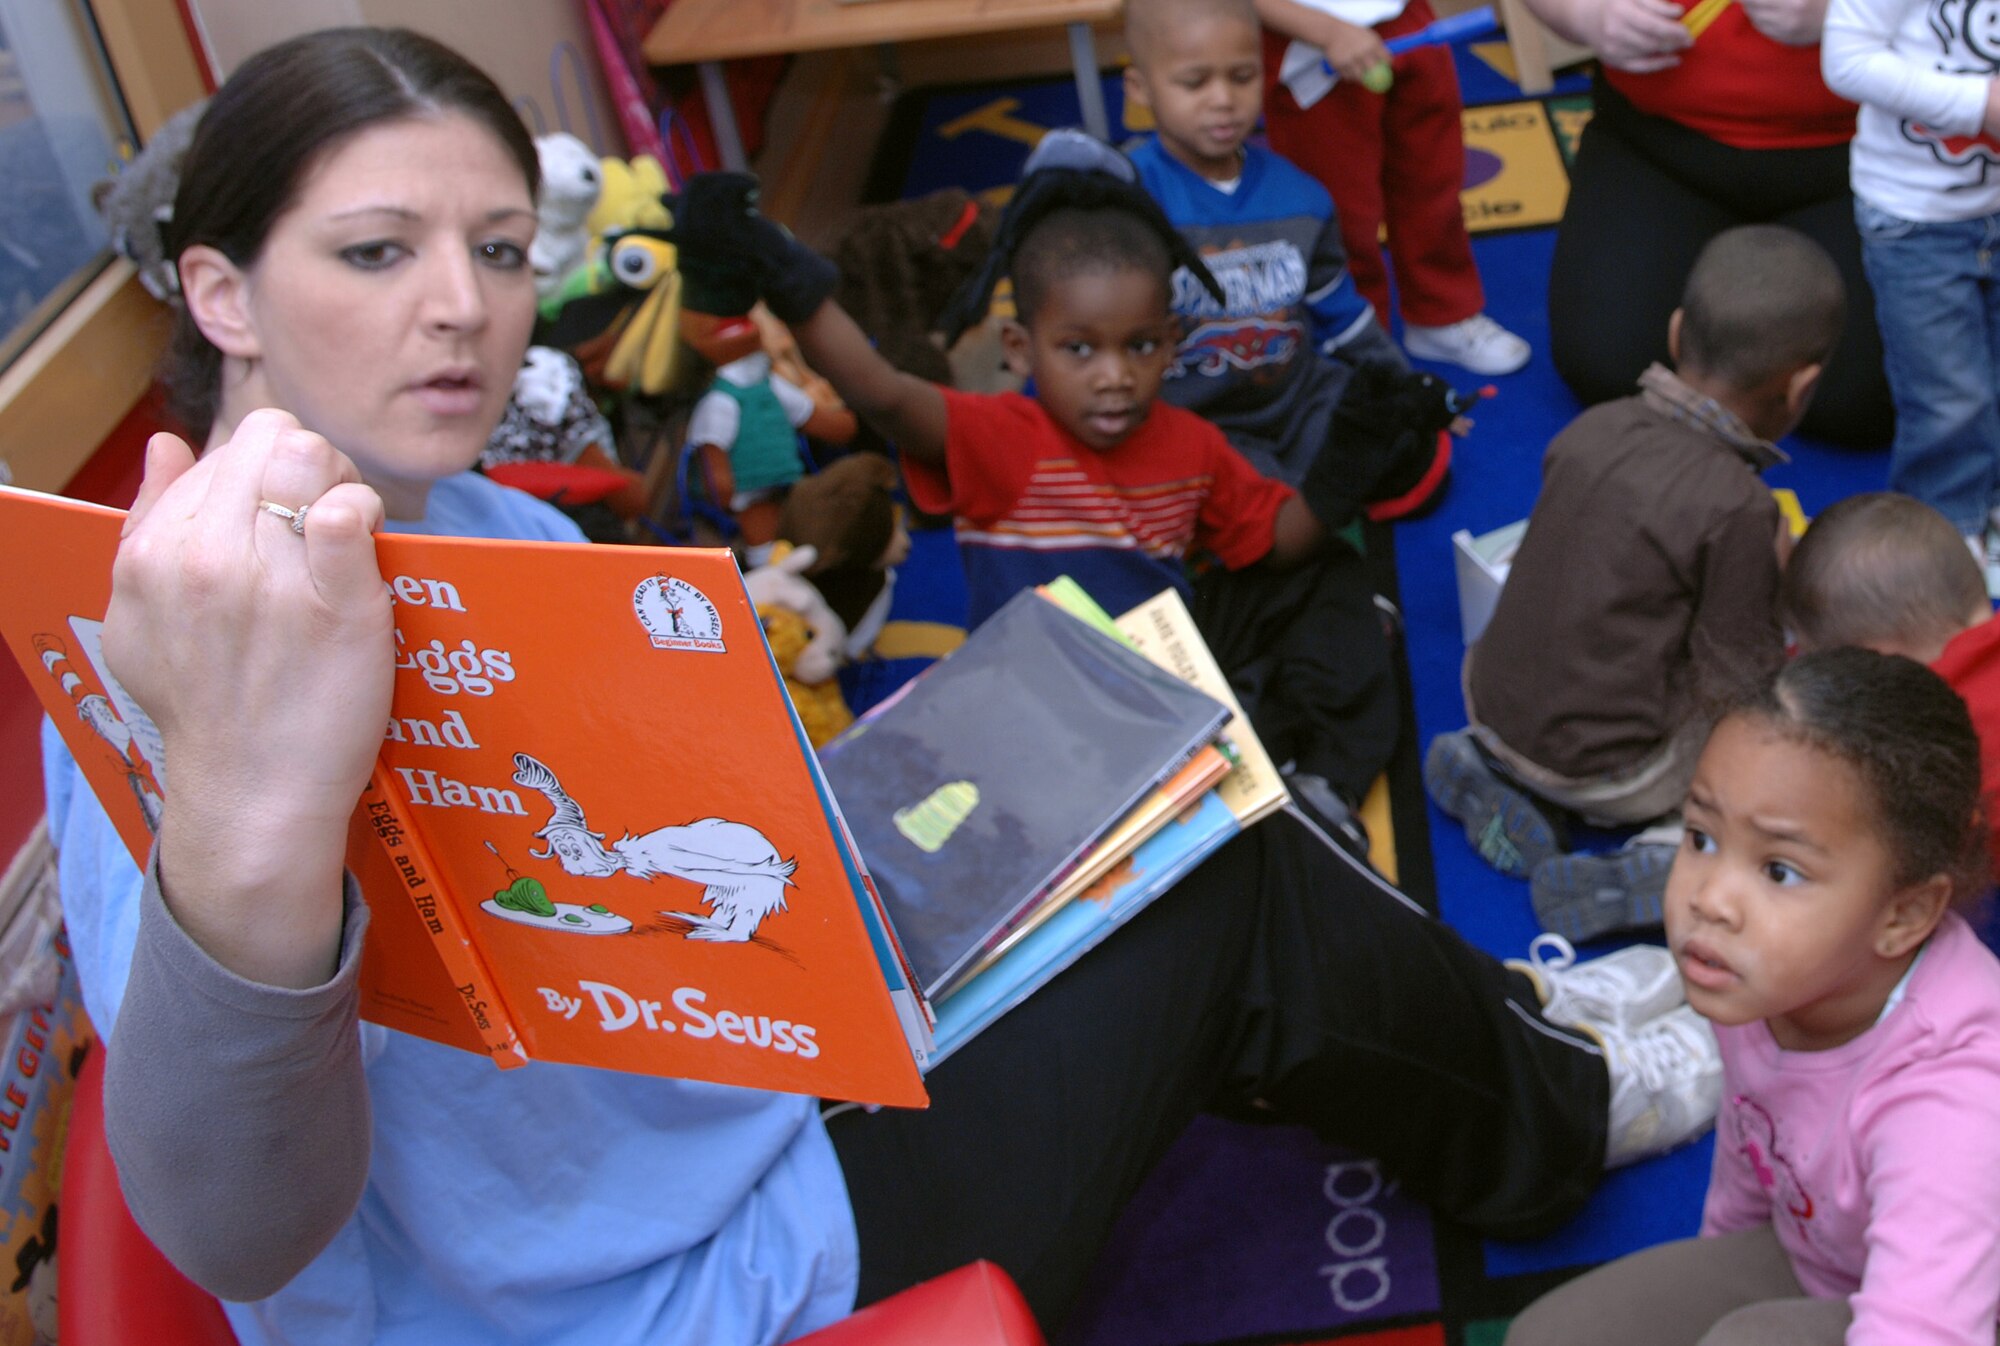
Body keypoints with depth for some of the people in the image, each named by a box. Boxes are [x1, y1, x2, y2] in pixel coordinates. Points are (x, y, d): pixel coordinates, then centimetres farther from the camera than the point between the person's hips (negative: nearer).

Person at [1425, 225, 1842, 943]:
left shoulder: (1590, 427, -5)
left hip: (1490, 708, 6)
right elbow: (1739, 687, -14)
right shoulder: (1738, 507, -22)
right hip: (1606, 771, -6)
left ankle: (1498, 776, 12)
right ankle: (1669, 865, -11)